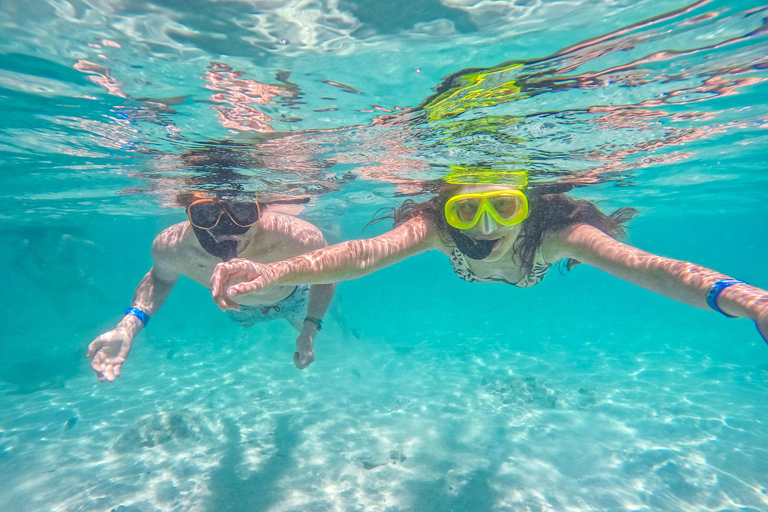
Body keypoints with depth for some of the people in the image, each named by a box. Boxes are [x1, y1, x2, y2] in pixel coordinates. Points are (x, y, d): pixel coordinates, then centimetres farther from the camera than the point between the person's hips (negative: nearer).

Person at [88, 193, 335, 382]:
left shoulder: (302, 240, -50)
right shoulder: (170, 248, -40)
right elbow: (159, 278, -14)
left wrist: (310, 329, -35)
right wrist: (127, 328, -30)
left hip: (293, 298, -1)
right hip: (238, 305, 2)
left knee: (305, 324, 34)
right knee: (244, 321, 39)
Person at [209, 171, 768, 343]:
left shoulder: (550, 232, -46)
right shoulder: (436, 227, -45)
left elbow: (644, 266, -56)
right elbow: (364, 252, -58)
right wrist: (273, 271, -72)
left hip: (535, 248, 1)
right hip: (464, 269, 0)